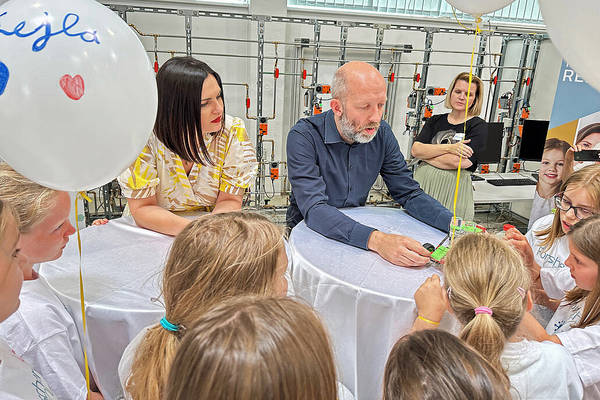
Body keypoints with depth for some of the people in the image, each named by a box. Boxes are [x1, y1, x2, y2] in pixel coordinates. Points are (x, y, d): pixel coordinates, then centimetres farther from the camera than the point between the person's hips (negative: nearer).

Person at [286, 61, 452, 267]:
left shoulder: (381, 133, -5)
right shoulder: (304, 136, -21)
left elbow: (409, 193, -2)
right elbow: (314, 209, -31)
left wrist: (454, 223, -20)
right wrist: (375, 239, -44)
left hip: (357, 226, 4)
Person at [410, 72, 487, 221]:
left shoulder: (479, 126, 0)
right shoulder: (435, 121, 12)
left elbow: (461, 161, -15)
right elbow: (415, 150, -2)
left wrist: (425, 153, -5)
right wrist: (449, 148, -14)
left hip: (454, 191, -3)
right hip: (423, 183, 3)